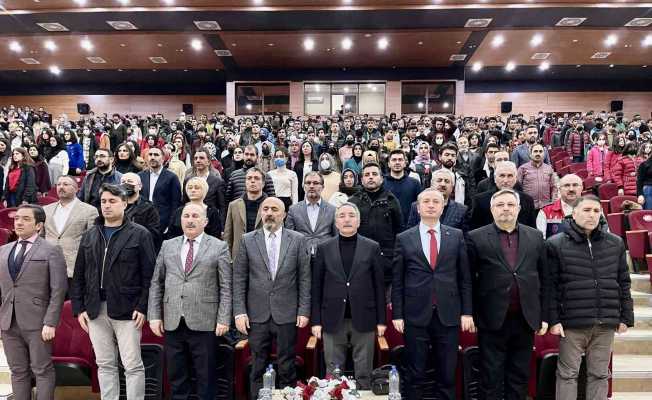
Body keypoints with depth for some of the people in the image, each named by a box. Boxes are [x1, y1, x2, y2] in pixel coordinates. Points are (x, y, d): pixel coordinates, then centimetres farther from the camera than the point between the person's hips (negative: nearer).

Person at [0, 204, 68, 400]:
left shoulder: (51, 251, -3)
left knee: (42, 371, 2)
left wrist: (50, 322, -14)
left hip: (37, 322, -5)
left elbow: (58, 291, -8)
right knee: (18, 372, 12)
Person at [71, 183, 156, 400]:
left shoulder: (140, 234, -2)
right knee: (105, 365, 13)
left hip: (126, 310, -4)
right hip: (95, 310, 5)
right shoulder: (89, 236, 13)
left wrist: (143, 307, -12)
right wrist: (79, 308, 6)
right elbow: (79, 276, 13)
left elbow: (149, 275, -6)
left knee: (133, 365, 1)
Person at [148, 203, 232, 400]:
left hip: (204, 324, -3)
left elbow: (226, 287, -3)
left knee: (206, 378, 6)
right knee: (176, 377, 12)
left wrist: (223, 319, -8)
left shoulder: (219, 247, 0)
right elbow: (156, 283, 11)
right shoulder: (168, 246, 11)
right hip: (172, 323, 3)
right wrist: (154, 316, 3)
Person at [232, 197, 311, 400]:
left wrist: (304, 311, -3)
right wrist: (239, 312, -4)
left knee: (287, 367, 9)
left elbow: (304, 278, 1)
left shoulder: (297, 240, 1)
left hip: (287, 314, 0)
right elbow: (239, 279, 2)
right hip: (257, 315, 1)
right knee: (258, 367, 10)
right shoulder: (247, 240, 3)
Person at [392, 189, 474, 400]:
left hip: (448, 315, 1)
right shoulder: (404, 238, 2)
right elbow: (397, 281, 2)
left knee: (447, 375, 9)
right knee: (415, 375, 9)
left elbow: (464, 277, 6)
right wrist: (397, 315, -2)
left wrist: (467, 312, 2)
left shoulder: (456, 236, 6)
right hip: (416, 316, -1)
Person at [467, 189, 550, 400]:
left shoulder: (535, 237, 7)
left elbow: (544, 279, 9)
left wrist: (544, 316, 6)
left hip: (525, 320, 3)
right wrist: (470, 314, -5)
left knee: (519, 378, 14)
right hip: (492, 321, -3)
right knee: (491, 379, 7)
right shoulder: (476, 238, -3)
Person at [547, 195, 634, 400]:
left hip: (606, 323, 4)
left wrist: (626, 317, 9)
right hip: (572, 322, -3)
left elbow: (624, 283, 13)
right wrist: (553, 319, -9)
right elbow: (550, 286, -5)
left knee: (600, 375, 13)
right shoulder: (555, 244, -4)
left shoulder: (615, 243, 9)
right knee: (567, 374, 5)